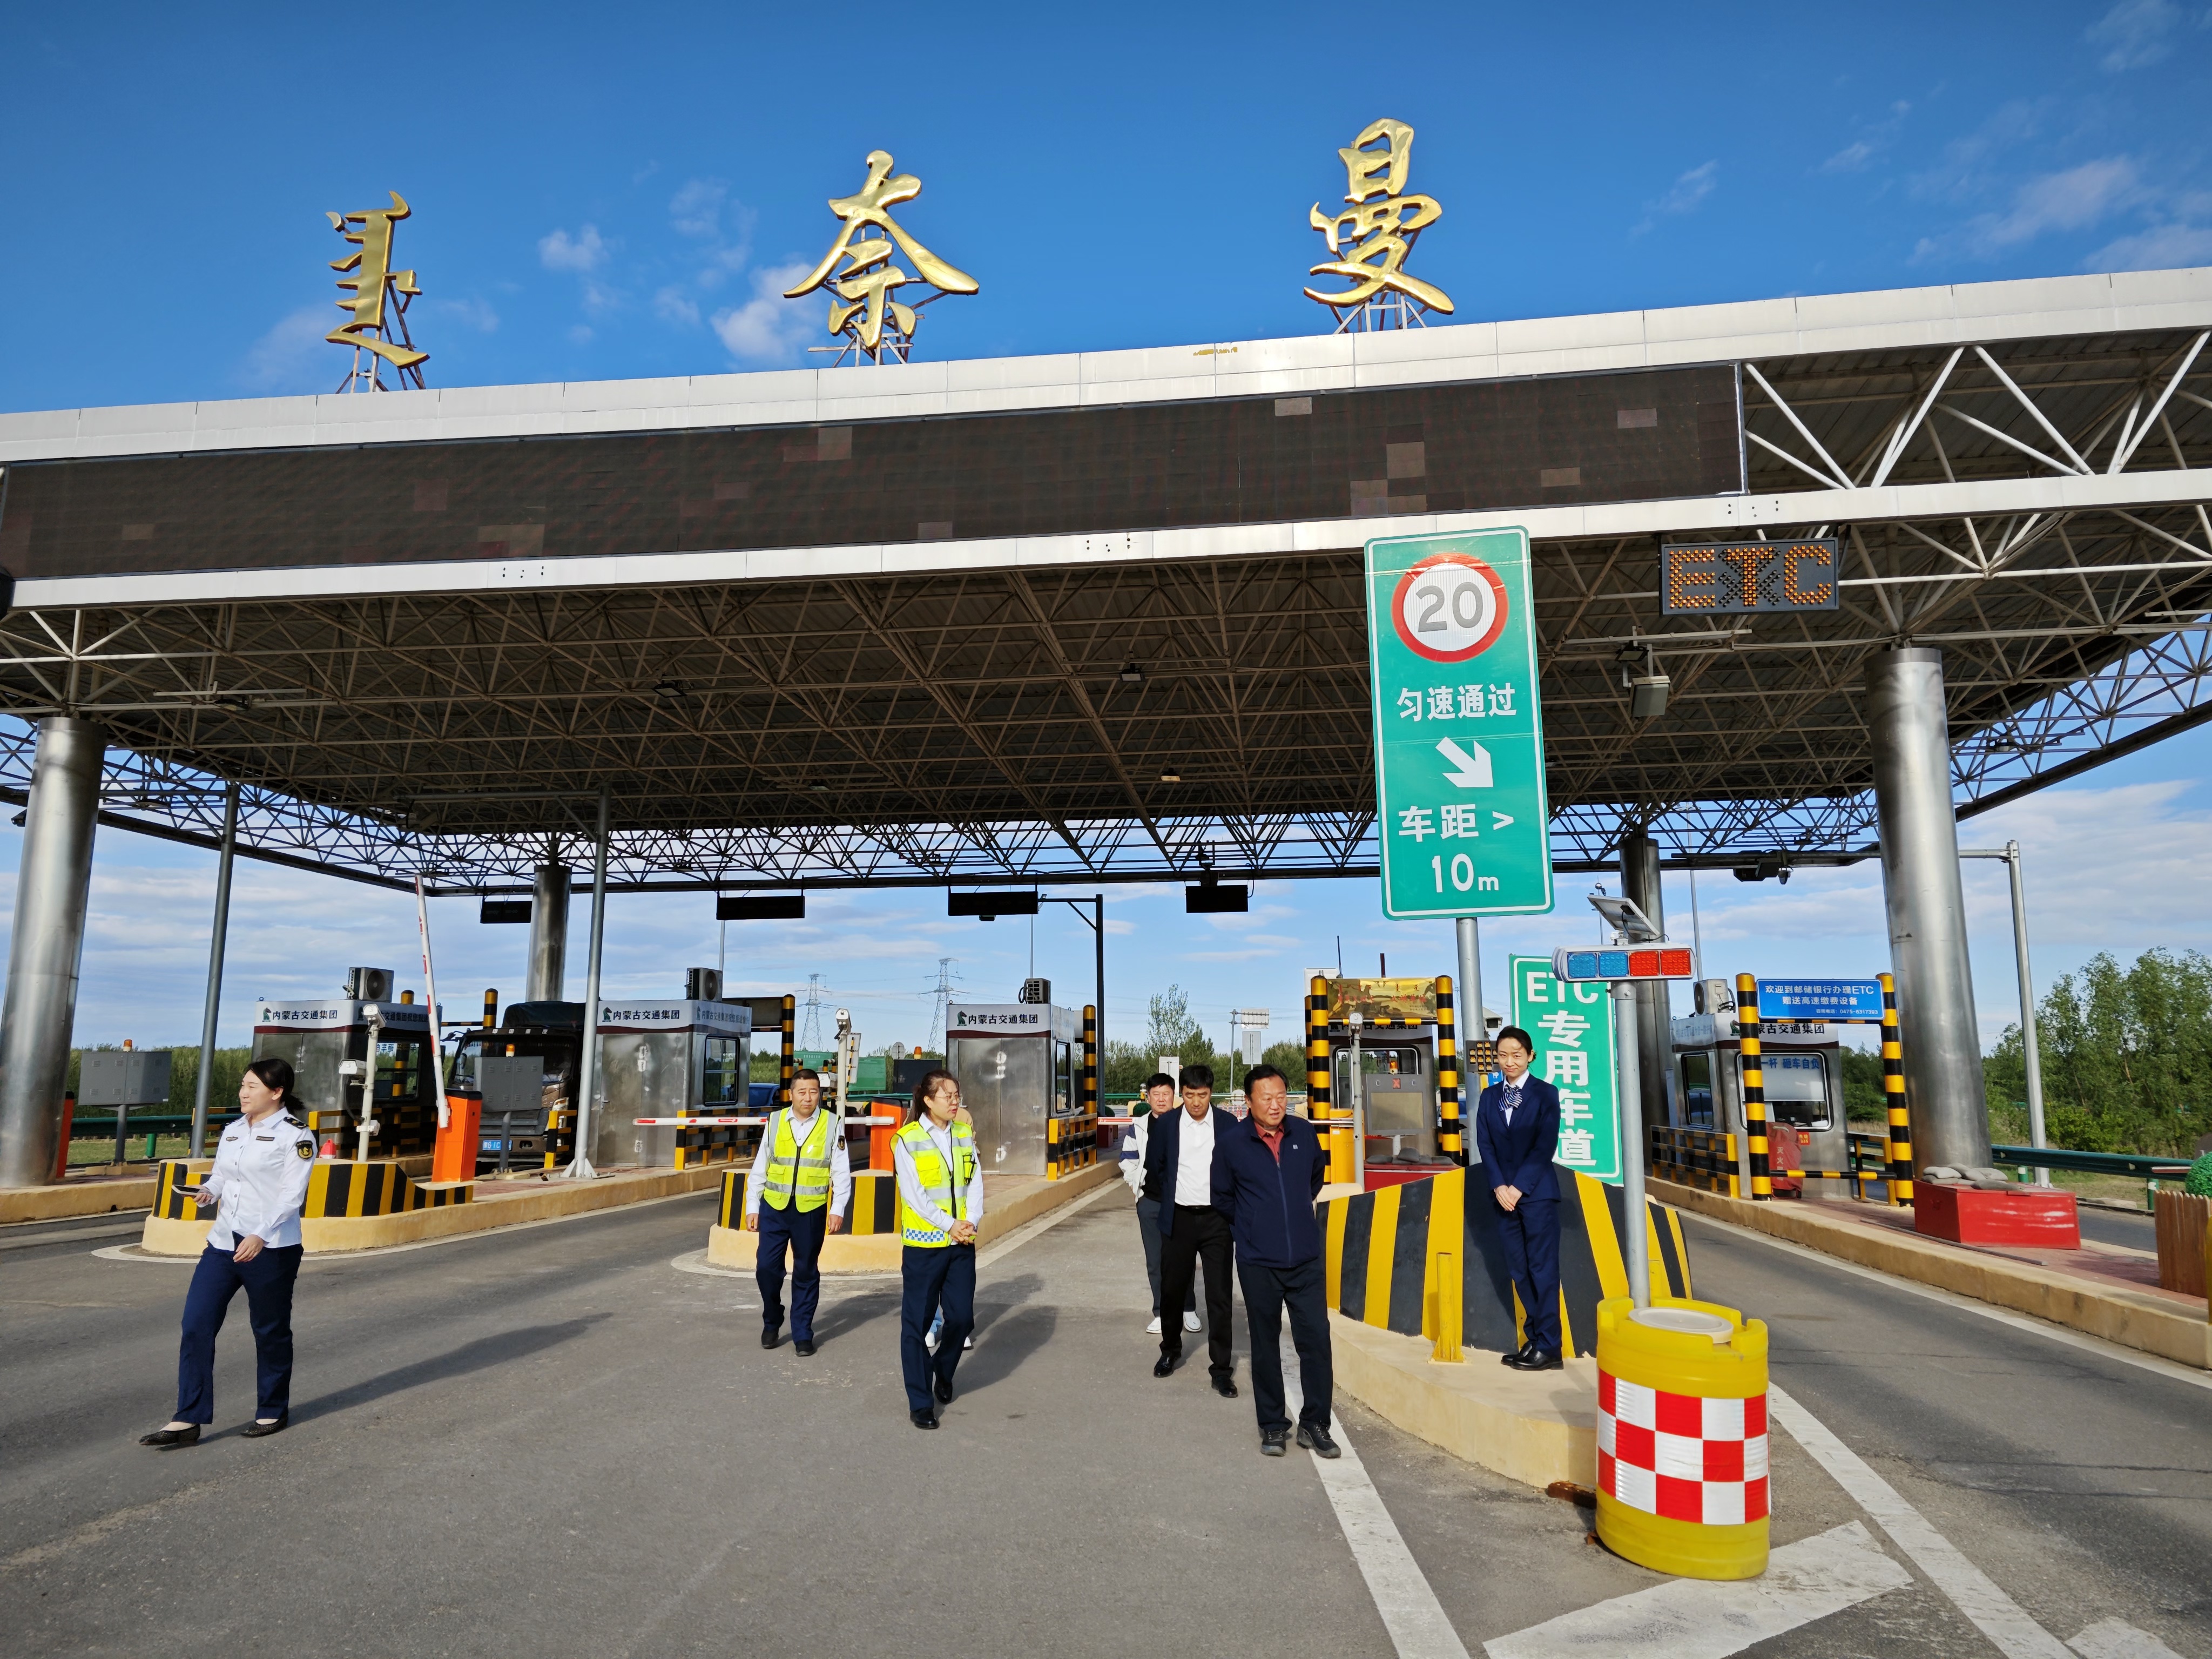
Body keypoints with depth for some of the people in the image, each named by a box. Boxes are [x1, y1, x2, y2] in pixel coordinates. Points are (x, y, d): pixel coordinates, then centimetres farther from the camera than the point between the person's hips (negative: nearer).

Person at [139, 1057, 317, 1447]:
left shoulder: (295, 1136, -9)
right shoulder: (233, 1132, 13)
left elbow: (291, 1194, -15)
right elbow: (220, 1176, 19)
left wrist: (261, 1236, -26)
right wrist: (207, 1192, -5)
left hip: (271, 1249, -6)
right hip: (223, 1243, 6)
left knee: (270, 1330, 6)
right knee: (196, 1325, -2)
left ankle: (273, 1411, 23)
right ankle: (188, 1420, 5)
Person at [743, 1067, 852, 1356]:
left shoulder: (832, 1124, -5)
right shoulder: (774, 1121, 0)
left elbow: (841, 1172, -3)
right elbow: (760, 1168, 5)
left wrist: (838, 1210, -9)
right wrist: (752, 1207, 4)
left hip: (811, 1211, -1)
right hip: (774, 1207, 2)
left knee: (806, 1272, 7)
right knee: (767, 1267, 2)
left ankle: (802, 1334, 20)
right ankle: (771, 1324, 27)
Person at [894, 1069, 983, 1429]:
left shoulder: (965, 1135, 7)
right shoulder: (907, 1140, -8)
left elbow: (975, 1183, 4)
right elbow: (914, 1194, -12)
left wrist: (971, 1222, -10)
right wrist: (949, 1225, -15)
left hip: (962, 1243, 4)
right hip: (924, 1244, -4)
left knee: (962, 1317, 6)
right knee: (917, 1322, 2)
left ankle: (943, 1372, 35)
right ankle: (920, 1402, 13)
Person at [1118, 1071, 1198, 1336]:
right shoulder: (1138, 1126, 6)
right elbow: (1128, 1161, 10)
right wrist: (1139, 1186, 0)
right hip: (1150, 1202, 2)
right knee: (1155, 1260, 7)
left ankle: (1188, 1310, 17)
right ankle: (1162, 1313, 16)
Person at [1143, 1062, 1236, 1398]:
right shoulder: (1166, 1125, -2)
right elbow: (1153, 1167, 11)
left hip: (1216, 1219, -1)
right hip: (1178, 1219, 2)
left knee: (1219, 1295, -1)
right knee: (1172, 1290, 13)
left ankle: (1221, 1368, 7)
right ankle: (1170, 1351, 34)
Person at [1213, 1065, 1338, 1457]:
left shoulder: (1304, 1133, -2)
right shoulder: (1232, 1141, -9)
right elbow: (1222, 1196, 7)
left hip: (1306, 1258, 2)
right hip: (1258, 1262, -2)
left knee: (1316, 1340, 1)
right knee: (1266, 1345, 10)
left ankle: (1314, 1425, 16)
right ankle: (1272, 1425, 23)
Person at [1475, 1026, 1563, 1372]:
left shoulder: (1545, 1094, -2)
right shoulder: (1489, 1097, 10)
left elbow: (1545, 1146, -9)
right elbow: (1484, 1145, 5)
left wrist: (1519, 1187, -13)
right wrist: (1499, 1187, -8)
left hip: (1537, 1193, -4)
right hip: (1504, 1194, 5)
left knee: (1542, 1269, -2)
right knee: (1519, 1270, 8)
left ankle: (1548, 1347, 3)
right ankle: (1534, 1338, 16)